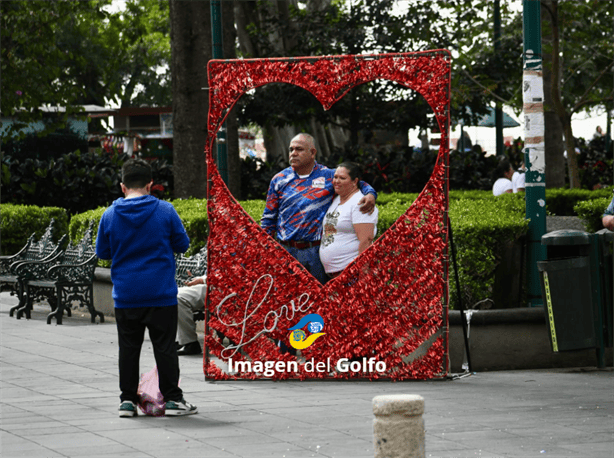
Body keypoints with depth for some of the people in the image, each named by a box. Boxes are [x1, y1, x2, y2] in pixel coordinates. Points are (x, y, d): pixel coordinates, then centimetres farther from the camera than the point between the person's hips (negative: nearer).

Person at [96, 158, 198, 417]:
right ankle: (172, 398, 6)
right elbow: (182, 244, 3)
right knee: (165, 347, 5)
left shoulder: (110, 215, -3)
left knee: (128, 348, 9)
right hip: (161, 294, -1)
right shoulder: (165, 211, -7)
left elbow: (102, 252, 7)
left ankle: (127, 399, 9)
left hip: (125, 296, 1)